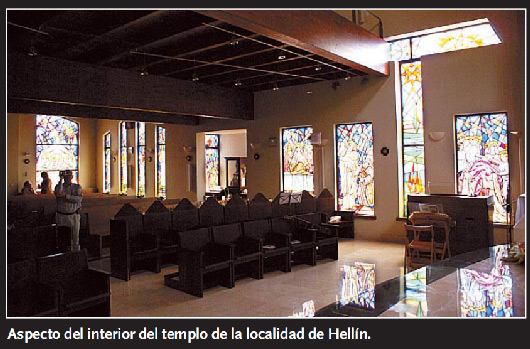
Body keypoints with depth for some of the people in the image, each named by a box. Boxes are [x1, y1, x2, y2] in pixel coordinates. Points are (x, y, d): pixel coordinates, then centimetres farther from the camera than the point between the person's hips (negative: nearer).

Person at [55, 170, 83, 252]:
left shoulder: (77, 187, 6)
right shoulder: (59, 186, 8)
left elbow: (79, 199, -9)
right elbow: (57, 193, -16)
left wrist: (65, 196, -16)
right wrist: (61, 180, -13)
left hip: (74, 215, 0)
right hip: (61, 215, 0)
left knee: (75, 236, 2)